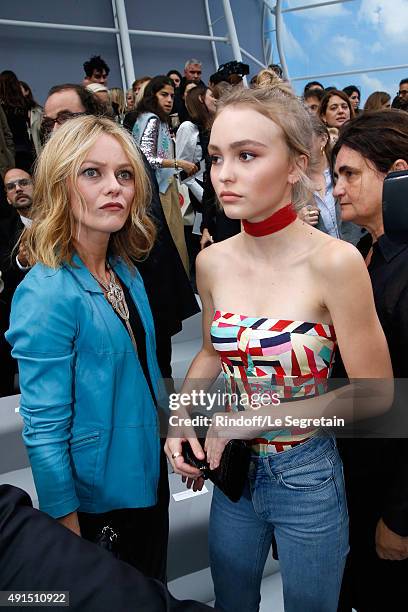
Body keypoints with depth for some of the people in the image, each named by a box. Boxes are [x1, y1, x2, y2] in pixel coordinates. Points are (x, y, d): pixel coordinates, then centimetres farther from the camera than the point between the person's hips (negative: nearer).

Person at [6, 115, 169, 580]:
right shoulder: (47, 293, -26)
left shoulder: (125, 270, -3)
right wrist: (67, 528, -16)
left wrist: (171, 441, 14)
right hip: (96, 501, -6)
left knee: (152, 593, 27)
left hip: (148, 474, 7)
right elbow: (43, 431, -22)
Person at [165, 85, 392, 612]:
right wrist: (180, 420, -7)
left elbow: (374, 393, -16)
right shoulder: (212, 262, -8)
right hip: (234, 470, 4)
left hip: (308, 479, -3)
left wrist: (251, 421, -18)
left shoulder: (334, 262, -23)